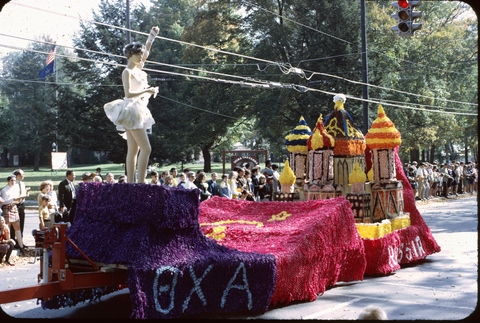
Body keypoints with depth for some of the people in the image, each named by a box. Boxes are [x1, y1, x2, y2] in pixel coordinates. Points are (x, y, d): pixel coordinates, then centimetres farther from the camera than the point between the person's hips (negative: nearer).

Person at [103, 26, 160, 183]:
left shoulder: (138, 69, 13)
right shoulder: (127, 72, -10)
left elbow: (146, 51, 23)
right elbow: (128, 93, -19)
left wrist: (152, 36, 16)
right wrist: (147, 91, -18)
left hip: (137, 111, 9)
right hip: (131, 110, -9)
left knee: (133, 150, 6)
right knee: (146, 148, -14)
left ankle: (130, 183, 7)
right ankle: (140, 183, -16)